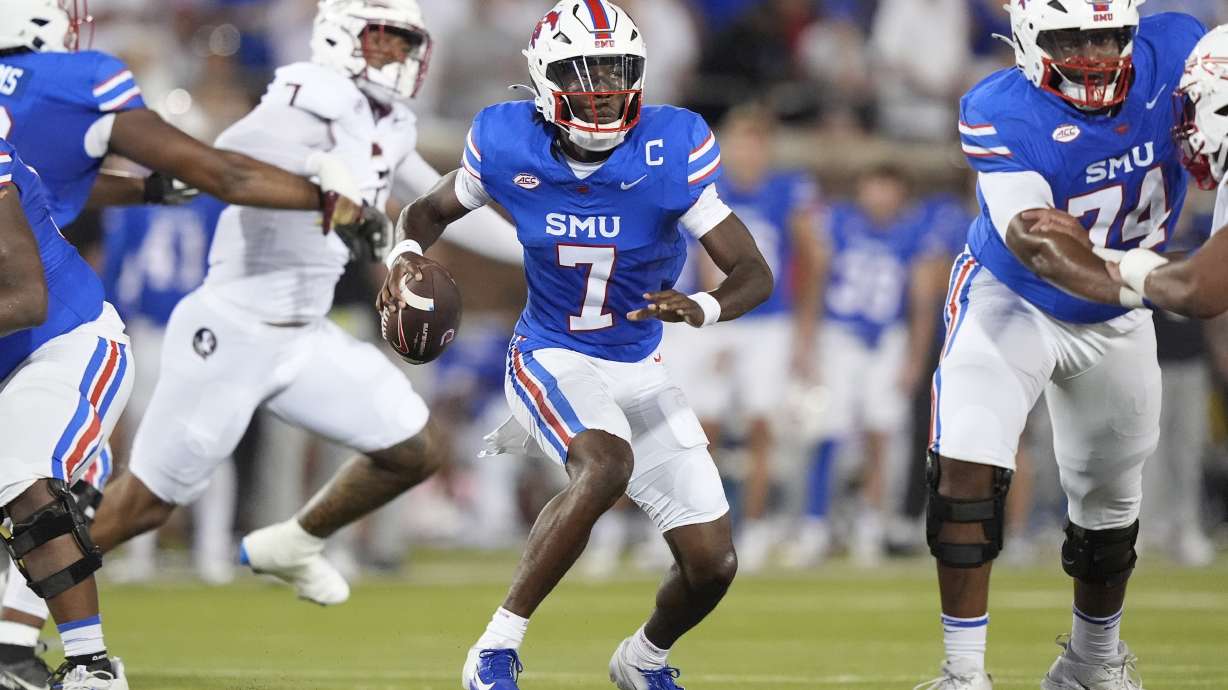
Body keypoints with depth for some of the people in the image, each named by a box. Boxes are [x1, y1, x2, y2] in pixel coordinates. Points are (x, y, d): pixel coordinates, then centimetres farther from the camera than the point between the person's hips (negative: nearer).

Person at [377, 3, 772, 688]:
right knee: (607, 464, -37)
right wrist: (406, 255, -16)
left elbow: (755, 273, -17)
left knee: (713, 565, 0)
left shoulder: (673, 152, -17)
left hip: (638, 369, 3)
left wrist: (705, 309, -39)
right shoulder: (508, 145, -14)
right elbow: (431, 210, 7)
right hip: (551, 358, -3)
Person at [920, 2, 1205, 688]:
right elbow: (1040, 240, -42)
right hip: (1011, 302, -4)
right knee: (966, 470, -21)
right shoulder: (1001, 113, -32)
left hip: (1115, 323, 4)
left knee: (1110, 502, 18)